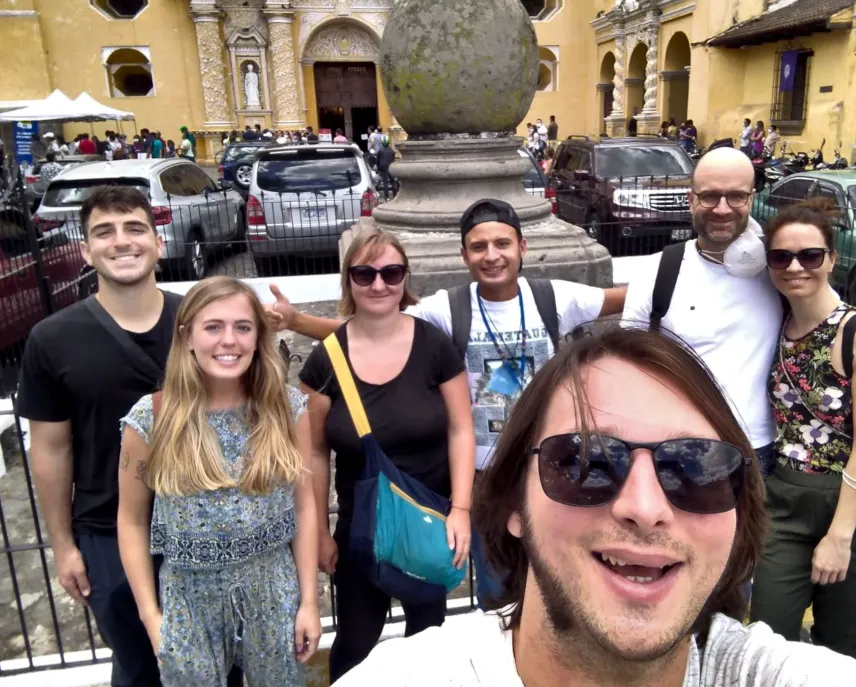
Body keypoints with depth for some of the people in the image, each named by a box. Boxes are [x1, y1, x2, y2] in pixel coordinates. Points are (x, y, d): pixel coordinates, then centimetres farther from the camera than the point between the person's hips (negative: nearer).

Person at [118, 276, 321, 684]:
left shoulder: (287, 408, -8)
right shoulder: (150, 419, -12)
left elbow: (303, 506, -2)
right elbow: (132, 521, -3)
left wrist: (309, 599, 0)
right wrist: (150, 614, -2)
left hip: (274, 590, 1)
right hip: (189, 597, -1)